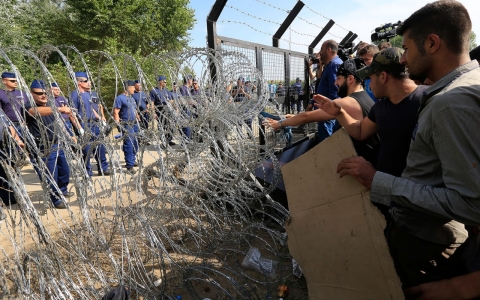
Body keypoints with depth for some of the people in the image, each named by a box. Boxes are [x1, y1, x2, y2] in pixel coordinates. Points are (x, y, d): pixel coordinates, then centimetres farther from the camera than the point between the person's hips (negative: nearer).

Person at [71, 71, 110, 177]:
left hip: (96, 125, 7)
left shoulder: (92, 94, 13)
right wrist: (80, 128, -17)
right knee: (87, 150, 0)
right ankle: (87, 173, 13)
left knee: (100, 147, 11)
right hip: (84, 126, -7)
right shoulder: (75, 94, -8)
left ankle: (103, 168, 23)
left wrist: (101, 119, 13)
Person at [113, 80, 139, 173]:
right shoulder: (120, 98, -8)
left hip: (134, 124, 9)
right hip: (127, 125, -8)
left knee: (135, 144, 14)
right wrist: (118, 125, -18)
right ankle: (129, 165, -3)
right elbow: (115, 112, -13)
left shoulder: (131, 98, 19)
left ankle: (132, 160, 30)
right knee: (129, 145, -8)